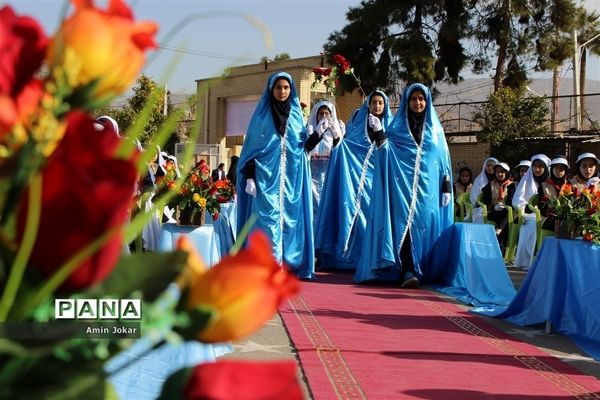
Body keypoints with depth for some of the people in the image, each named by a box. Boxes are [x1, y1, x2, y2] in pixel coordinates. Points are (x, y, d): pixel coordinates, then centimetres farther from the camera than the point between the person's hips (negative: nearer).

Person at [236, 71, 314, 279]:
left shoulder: (296, 115, 12)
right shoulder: (262, 115, 3)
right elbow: (251, 148, -1)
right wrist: (249, 177, -8)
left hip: (291, 179, 3)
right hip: (266, 177, -3)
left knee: (290, 219, 2)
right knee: (268, 219, -8)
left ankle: (290, 264, 7)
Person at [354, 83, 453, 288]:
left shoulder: (435, 130, 14)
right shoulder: (397, 128, 9)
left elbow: (444, 160, 12)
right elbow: (385, 153, 4)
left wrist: (446, 188, 6)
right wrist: (382, 143, -18)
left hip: (428, 190, 2)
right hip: (403, 187, -2)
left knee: (426, 227, -1)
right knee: (405, 225, -13)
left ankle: (426, 270, 5)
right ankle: (407, 271, -19)